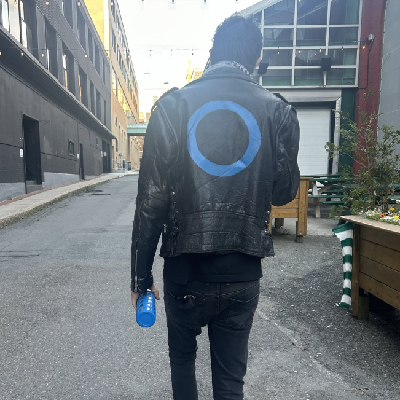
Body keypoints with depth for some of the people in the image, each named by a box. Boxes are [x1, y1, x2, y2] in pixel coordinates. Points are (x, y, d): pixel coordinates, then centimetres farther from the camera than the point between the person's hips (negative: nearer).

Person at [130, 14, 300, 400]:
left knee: (182, 356, 27)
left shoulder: (173, 105, -7)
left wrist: (141, 275, 0)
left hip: (186, 269, 0)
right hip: (243, 273, 1)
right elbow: (284, 192, 2)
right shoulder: (278, 111, -3)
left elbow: (151, 201, -10)